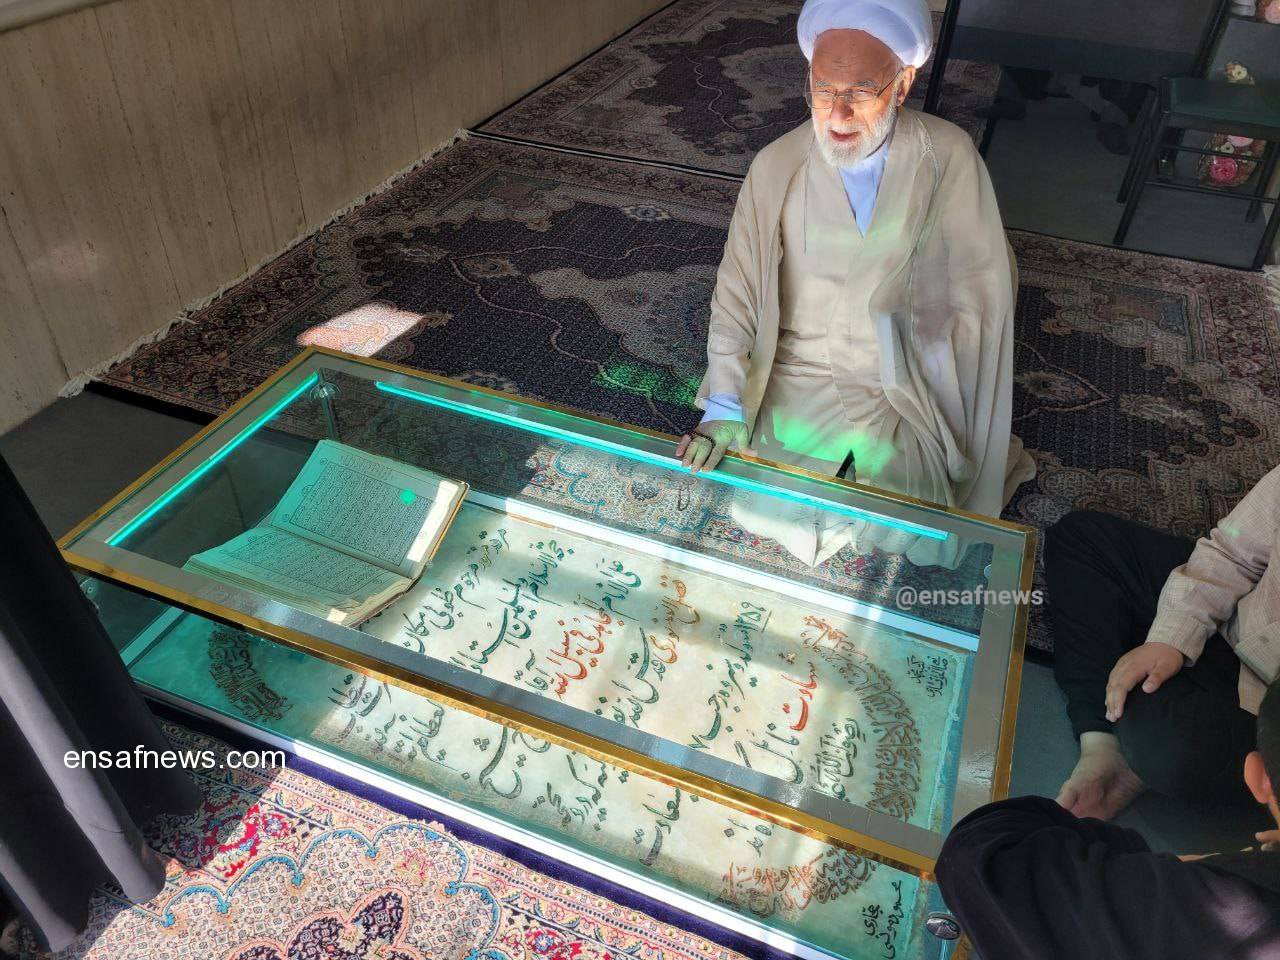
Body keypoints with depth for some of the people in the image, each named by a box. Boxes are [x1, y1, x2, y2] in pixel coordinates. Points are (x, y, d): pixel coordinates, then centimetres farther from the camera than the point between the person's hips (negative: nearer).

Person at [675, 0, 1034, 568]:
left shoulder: (948, 157, -8)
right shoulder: (775, 167, -7)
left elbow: (986, 280, -2)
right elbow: (737, 290, -9)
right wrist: (723, 409, -18)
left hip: (906, 390, 0)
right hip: (798, 380, 1)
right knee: (762, 516, -13)